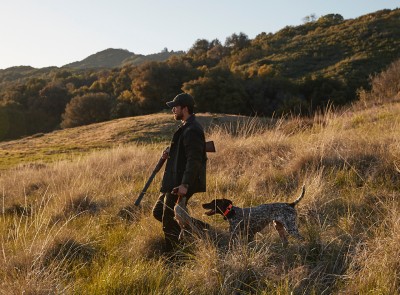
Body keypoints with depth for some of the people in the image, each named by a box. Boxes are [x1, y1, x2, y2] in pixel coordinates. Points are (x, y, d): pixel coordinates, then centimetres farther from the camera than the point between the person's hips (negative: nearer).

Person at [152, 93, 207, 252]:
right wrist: (169, 152, 4)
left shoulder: (192, 131, -19)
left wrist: (185, 184, -31)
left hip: (180, 184, -11)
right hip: (173, 182, 11)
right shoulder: (186, 127, 14)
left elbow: (194, 160, -25)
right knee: (158, 212, 19)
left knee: (168, 223, -1)